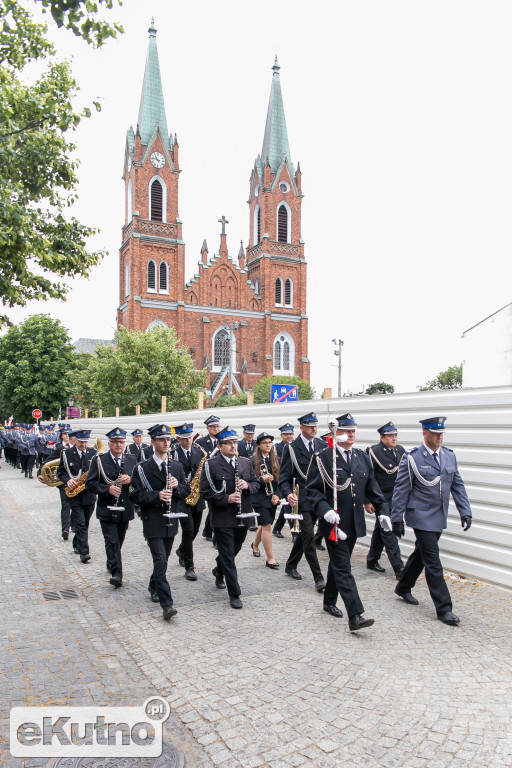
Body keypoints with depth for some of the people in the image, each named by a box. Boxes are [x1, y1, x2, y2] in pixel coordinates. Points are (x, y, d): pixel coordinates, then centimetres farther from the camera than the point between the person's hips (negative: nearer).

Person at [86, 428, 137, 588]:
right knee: (112, 541, -9)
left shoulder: (132, 460, 7)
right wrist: (107, 489, -22)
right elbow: (90, 483, -7)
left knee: (119, 540, 16)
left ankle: (111, 565, 37)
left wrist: (130, 479, -14)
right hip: (107, 509, -4)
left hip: (125, 509, 4)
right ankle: (116, 573, -7)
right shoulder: (99, 460, -3)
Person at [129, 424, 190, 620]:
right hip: (153, 521, -5)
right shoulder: (142, 468, -6)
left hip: (171, 521, 5)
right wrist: (157, 495, -25)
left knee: (163, 560, 18)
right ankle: (167, 604, -7)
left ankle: (154, 586, 42)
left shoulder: (177, 466, 8)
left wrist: (177, 487, -12)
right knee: (160, 561, -10)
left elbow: (186, 490, 9)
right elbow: (135, 495, -10)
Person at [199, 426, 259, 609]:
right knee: (228, 555, 0)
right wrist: (226, 499, -22)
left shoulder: (246, 462, 6)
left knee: (235, 549, 20)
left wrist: (248, 485, -10)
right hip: (222, 518, -5)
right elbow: (205, 491, -12)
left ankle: (219, 571, 49)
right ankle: (234, 594, 10)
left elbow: (256, 482, 12)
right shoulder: (211, 465, -10)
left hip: (243, 516, 5)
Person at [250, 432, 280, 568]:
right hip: (259, 497, -5)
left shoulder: (275, 460, 7)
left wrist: (276, 494, -5)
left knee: (265, 525, 16)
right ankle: (270, 558, -2)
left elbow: (279, 479, 7)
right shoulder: (253, 460, -6)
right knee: (267, 525, -10)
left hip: (272, 498, 5)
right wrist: (262, 480, -22)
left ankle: (255, 545, 43)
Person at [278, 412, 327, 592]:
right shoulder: (291, 448, -8)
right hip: (302, 499, -5)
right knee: (308, 537, -5)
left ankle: (291, 566, 35)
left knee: (304, 534, 17)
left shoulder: (322, 445, 5)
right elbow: (284, 477, -9)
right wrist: (287, 494, -27)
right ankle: (318, 578, 2)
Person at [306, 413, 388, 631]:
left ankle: (329, 601, 36)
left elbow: (372, 488, 13)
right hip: (333, 522, -6)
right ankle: (355, 616, -5)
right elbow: (312, 489, -9)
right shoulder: (323, 457, -9)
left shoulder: (363, 458, 8)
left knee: (338, 564, 19)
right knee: (343, 569, -6)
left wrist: (383, 510, 2)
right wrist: (324, 509, -23)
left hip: (355, 522, 6)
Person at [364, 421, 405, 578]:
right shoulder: (374, 452, -14)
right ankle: (399, 568, 1)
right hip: (381, 499, -7)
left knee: (380, 530, 17)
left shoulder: (401, 451, 5)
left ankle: (372, 561, 30)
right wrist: (367, 501, -15)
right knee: (388, 531, -4)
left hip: (396, 498, 7)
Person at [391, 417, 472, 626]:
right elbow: (401, 490, -8)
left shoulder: (449, 456, 6)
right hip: (422, 517, -6)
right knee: (433, 563, -4)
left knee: (421, 554, 19)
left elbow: (457, 485, 11)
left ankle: (403, 588, 38)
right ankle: (444, 608, 5)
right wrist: (397, 518, -8)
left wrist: (465, 511, 3)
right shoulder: (412, 458, -11)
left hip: (439, 518, 6)